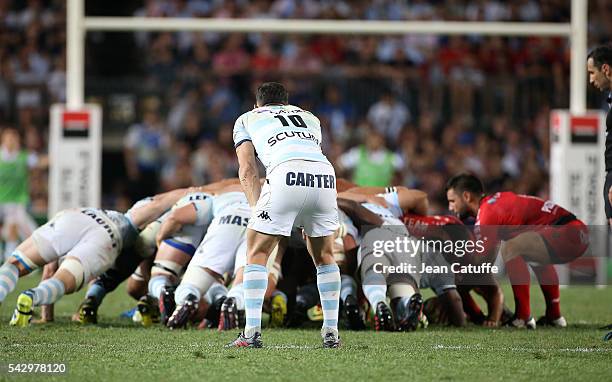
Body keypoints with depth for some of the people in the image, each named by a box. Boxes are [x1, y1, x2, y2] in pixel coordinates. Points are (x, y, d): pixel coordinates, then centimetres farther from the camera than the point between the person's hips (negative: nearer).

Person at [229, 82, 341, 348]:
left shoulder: (246, 119, 30)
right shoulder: (310, 118, 39)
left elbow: (247, 171, 19)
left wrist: (257, 209, 14)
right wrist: (307, 221, 42)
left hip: (286, 175, -3)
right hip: (325, 176, 3)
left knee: (256, 254, 10)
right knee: (324, 256, 22)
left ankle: (252, 333, 1)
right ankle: (331, 332, 18)